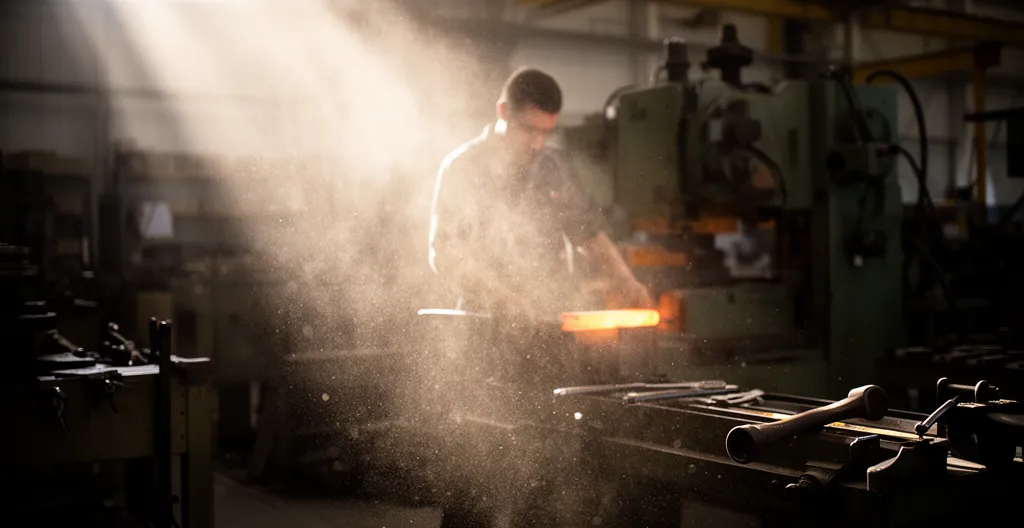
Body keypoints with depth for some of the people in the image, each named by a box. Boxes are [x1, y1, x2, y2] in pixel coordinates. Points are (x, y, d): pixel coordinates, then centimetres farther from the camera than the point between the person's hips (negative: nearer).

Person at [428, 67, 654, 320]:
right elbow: (443, 255, -6)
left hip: (554, 316, 4)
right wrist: (499, 295, -20)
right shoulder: (461, 168, -3)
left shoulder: (553, 167, 11)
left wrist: (626, 284, 0)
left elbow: (589, 234, 17)